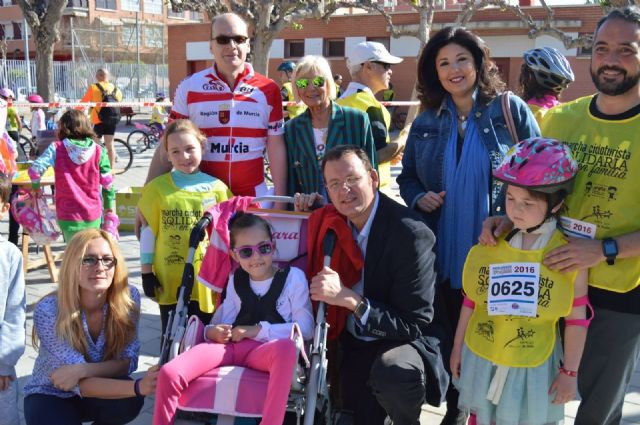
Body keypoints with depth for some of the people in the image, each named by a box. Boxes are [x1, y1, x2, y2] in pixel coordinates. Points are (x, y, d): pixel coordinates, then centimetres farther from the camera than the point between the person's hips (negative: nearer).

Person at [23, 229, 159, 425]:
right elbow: (81, 385, -31)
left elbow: (128, 362, -14)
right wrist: (138, 387, -46)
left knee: (129, 401, -29)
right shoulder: (48, 311, -28)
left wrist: (81, 370, -33)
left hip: (96, 391, 3)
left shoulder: (128, 298, -19)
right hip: (50, 397, -2)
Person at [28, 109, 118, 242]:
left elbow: (35, 170, -16)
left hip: (68, 217, -2)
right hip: (93, 215, 2)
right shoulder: (98, 151, -2)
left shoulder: (57, 148, -5)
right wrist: (109, 210, 12)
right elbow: (108, 184, 1)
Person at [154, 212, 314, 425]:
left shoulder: (293, 277, 3)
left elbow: (305, 328, -3)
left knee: (286, 347, -43)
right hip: (231, 345, 4)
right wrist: (212, 331, -8)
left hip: (267, 349, -4)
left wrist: (259, 330, -10)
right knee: (169, 374, -22)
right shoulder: (235, 281, 17)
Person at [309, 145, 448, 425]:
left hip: (402, 341, -5)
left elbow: (413, 325, -24)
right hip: (353, 347, 5)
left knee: (393, 372, -36)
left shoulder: (411, 235, -23)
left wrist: (350, 299, -33)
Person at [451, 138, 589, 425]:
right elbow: (471, 300, 3)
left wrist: (569, 372, -2)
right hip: (480, 358, 3)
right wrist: (457, 347, 9)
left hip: (532, 367, -2)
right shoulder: (490, 243, -6)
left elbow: (576, 320, -5)